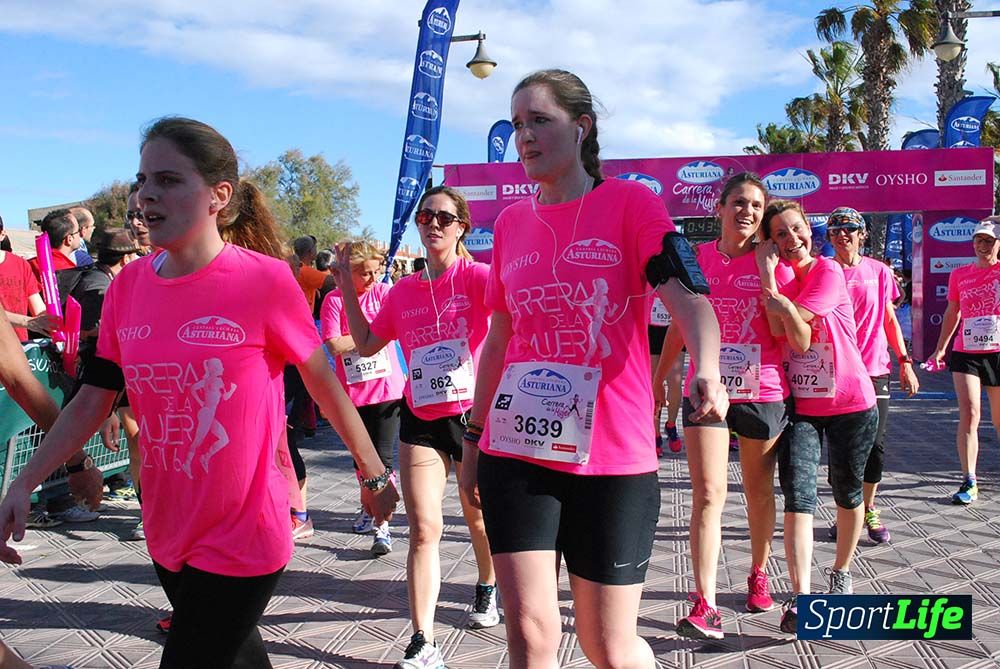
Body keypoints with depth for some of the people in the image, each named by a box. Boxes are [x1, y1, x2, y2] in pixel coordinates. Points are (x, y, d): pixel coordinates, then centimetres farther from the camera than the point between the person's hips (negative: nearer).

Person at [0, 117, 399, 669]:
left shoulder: (265, 280, -17)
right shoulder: (128, 286, -1)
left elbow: (325, 386, -7)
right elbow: (93, 400, 5)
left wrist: (373, 472, 2)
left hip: (242, 536, -6)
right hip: (167, 532, 6)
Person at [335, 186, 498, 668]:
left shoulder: (476, 275, -7)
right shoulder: (403, 290, 6)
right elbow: (367, 344, 12)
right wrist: (347, 284, 11)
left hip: (473, 414, -2)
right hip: (420, 420, 3)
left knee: (479, 518, 18)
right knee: (423, 529, -2)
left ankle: (488, 588, 48)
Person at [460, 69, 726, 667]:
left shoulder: (631, 203, -3)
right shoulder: (511, 222, 10)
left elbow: (687, 297, -18)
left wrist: (706, 371, -39)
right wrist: (474, 436, 18)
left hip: (612, 456, -3)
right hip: (516, 452, 4)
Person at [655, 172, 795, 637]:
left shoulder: (775, 264, -2)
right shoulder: (696, 259, 3)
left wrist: (767, 283, -16)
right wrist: (657, 381, 16)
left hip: (763, 393, 0)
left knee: (759, 491, 15)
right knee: (708, 494, -6)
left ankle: (758, 574, 38)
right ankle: (705, 605, -5)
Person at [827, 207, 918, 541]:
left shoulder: (879, 271, 7)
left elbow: (890, 320, 13)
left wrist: (905, 363, 7)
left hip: (875, 369, 2)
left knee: (875, 444, 2)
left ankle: (869, 508, 20)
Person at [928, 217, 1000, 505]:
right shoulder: (960, 275, 7)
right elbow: (952, 313, 17)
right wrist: (940, 349, 18)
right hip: (965, 354, 1)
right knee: (969, 414, -10)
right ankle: (969, 483, -6)